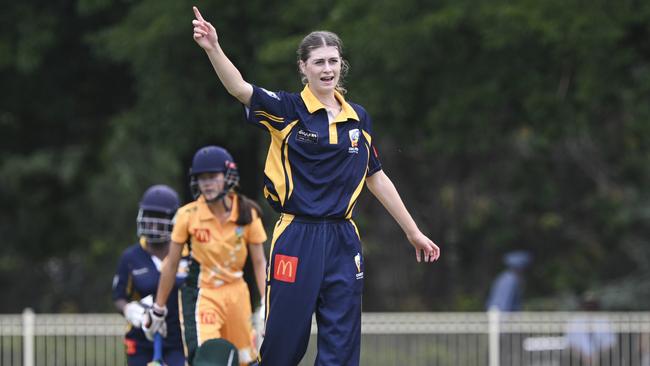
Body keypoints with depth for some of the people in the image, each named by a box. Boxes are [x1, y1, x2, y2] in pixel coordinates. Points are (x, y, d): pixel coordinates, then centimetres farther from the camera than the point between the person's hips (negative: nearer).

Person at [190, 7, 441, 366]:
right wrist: (213, 48, -40)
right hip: (297, 239, -4)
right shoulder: (287, 109, -4)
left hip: (343, 242, 4)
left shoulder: (358, 118, 9)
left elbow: (376, 178, 19)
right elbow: (240, 89, -21)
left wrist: (413, 232, 22)